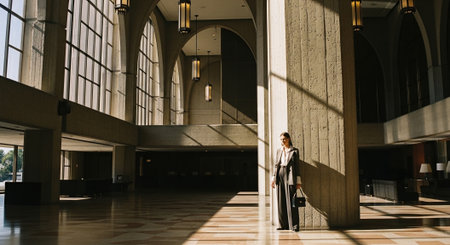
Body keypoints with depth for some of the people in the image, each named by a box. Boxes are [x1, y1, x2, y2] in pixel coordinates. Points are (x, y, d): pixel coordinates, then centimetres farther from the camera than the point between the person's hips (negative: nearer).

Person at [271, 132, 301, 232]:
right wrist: (273, 178, 9)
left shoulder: (294, 151, 4)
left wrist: (298, 181, -3)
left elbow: (297, 166, 1)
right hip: (280, 175, 4)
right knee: (281, 201, 5)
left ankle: (294, 225, -2)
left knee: (291, 201, -7)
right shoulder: (279, 151, 15)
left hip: (290, 176, -4)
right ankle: (283, 224, 12)